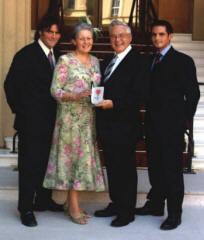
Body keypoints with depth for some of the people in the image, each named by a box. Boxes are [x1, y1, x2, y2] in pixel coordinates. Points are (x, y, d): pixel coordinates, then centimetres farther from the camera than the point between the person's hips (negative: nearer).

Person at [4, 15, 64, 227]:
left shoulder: (57, 56, 11)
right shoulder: (26, 55, -10)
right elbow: (10, 85, -9)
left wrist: (55, 113, 9)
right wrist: (19, 110, -5)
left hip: (50, 120, 7)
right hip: (31, 121, -7)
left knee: (47, 162, 15)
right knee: (29, 164, -1)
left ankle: (43, 200, 29)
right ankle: (26, 209, 7)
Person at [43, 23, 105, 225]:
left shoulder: (94, 61, 14)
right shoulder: (65, 61, -4)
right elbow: (55, 90, -8)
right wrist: (75, 96, -21)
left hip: (89, 117, 6)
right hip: (71, 117, -6)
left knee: (86, 157, 6)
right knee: (74, 156, -5)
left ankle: (70, 204, 16)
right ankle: (74, 207, 1)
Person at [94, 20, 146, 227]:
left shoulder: (137, 61, -10)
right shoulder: (107, 62, 16)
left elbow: (139, 95, -17)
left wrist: (113, 103, -23)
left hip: (124, 125, -8)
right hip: (107, 125, 8)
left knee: (126, 169, 2)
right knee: (112, 167, 17)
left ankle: (127, 212, 12)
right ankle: (115, 204, 30)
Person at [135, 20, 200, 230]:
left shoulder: (183, 61, -7)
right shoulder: (150, 61, 13)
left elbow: (193, 93, -6)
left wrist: (184, 118, -4)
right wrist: (149, 117, 8)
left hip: (172, 126, -6)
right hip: (153, 125, 7)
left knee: (172, 169, -1)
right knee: (155, 167, 15)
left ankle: (174, 214, 7)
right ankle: (155, 204, 28)